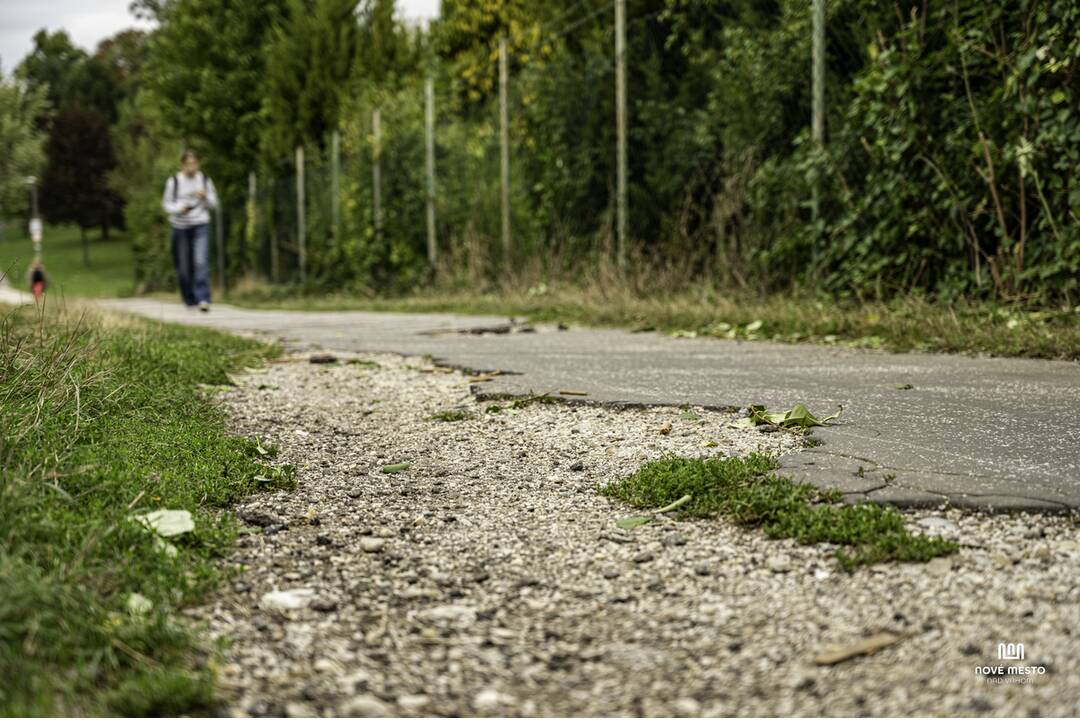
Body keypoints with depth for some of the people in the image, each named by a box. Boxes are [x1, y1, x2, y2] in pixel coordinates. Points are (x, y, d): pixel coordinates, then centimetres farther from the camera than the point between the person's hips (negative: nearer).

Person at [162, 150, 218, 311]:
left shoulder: (205, 180, 4)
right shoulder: (174, 181, -1)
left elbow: (214, 205, 8)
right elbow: (166, 203, 5)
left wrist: (204, 196, -13)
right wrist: (179, 209, -15)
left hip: (201, 225, 0)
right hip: (180, 227, 0)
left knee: (201, 261, -16)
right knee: (183, 265, 5)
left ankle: (203, 299, -19)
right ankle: (189, 299, 22)